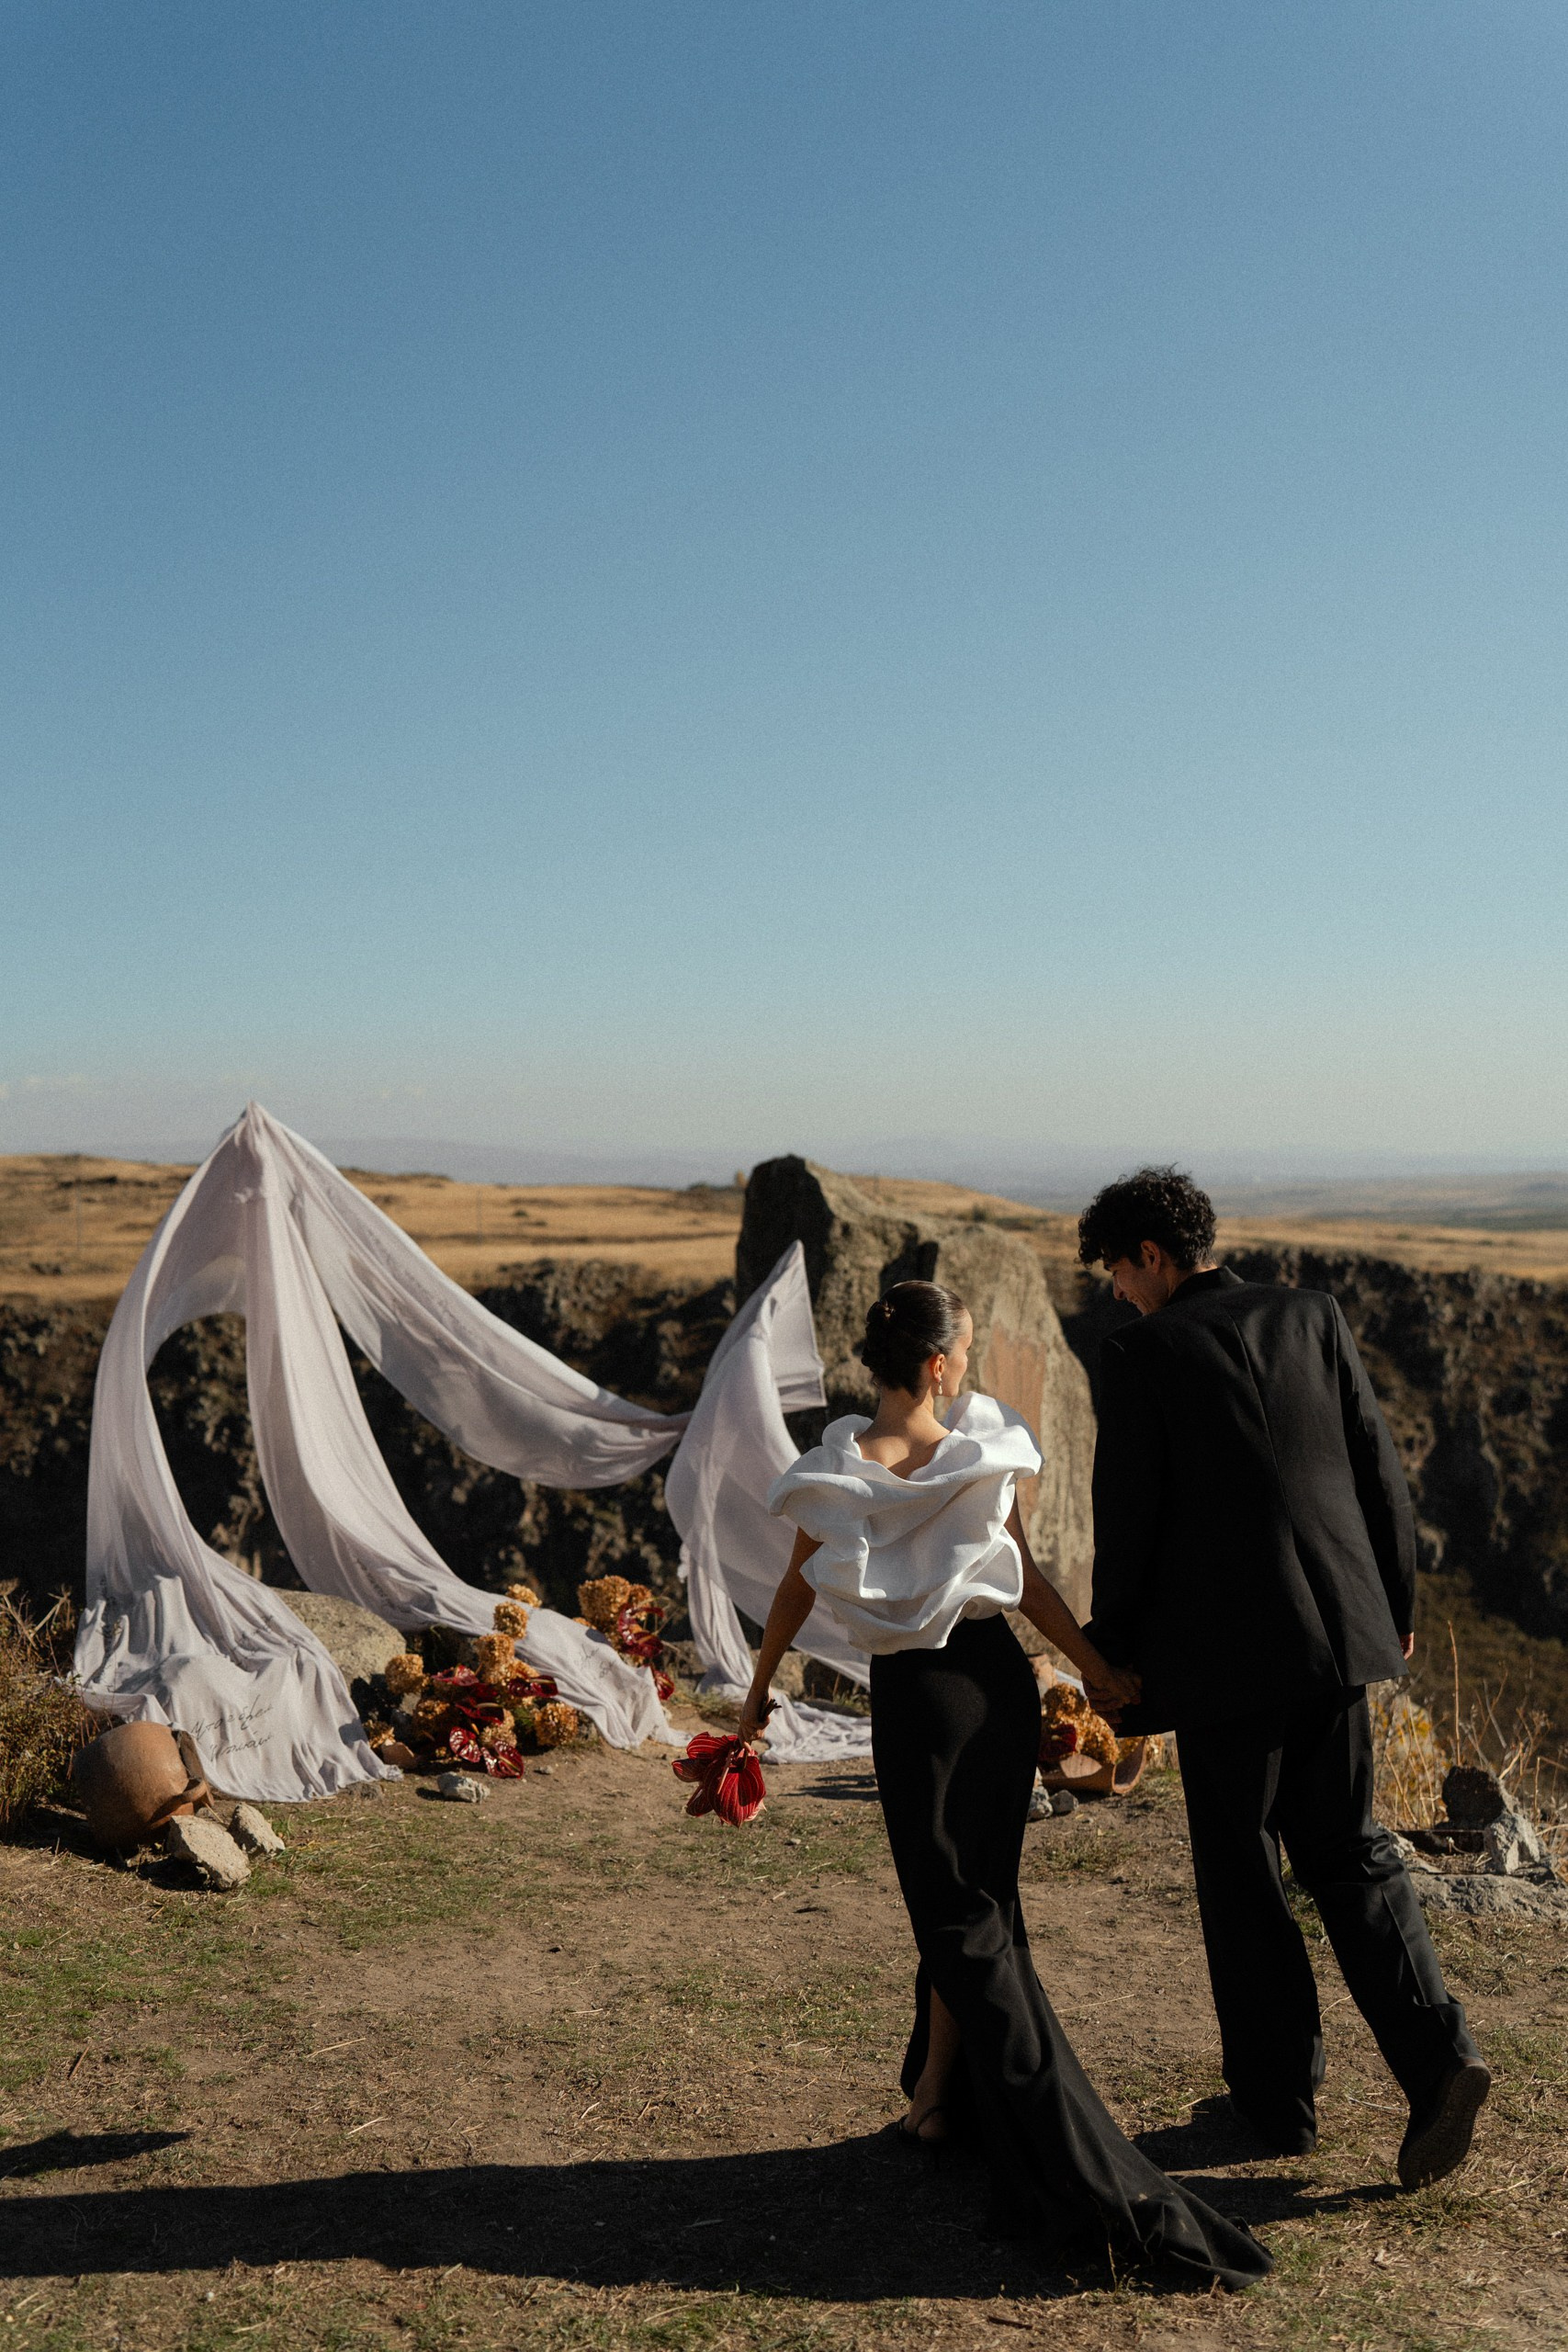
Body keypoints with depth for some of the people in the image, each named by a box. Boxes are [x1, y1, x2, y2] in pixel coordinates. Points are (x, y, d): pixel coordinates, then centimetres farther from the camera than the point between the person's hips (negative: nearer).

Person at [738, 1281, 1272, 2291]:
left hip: (915, 1694, -2)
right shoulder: (987, 1449, -7)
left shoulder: (836, 1465, -8)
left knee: (960, 1913, 5)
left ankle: (1077, 2166, 5)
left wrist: (761, 1687, 15)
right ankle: (939, 2093, 30)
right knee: (979, 1891, 18)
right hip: (1003, 1681, 2)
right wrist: (1102, 1673, 2)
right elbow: (1028, 1582, -5)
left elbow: (798, 1588, 2)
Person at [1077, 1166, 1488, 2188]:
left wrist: (1110, 1650, 6)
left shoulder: (1145, 1351, -8)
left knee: (1241, 1875, 11)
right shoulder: (1314, 1316, 5)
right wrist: (1398, 1600, 19)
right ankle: (1438, 2054, 3)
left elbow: (1128, 1519, -7)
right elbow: (1378, 1468, 7)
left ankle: (1279, 2097, 21)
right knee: (1349, 1852, 17)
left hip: (1224, 1651, -4)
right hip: (1337, 1634, 5)